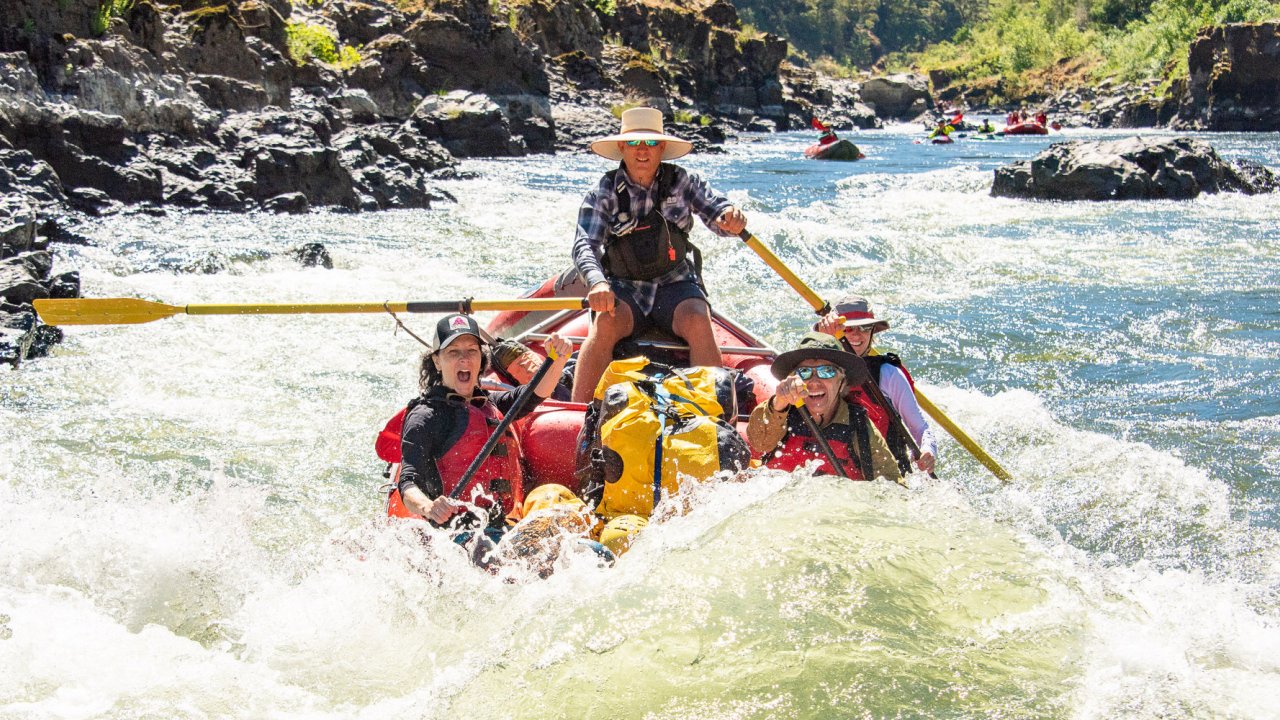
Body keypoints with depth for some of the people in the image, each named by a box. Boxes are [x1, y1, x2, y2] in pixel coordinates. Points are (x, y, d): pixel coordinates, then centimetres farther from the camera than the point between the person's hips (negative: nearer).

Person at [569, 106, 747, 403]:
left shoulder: (681, 182, 1)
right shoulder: (604, 192, -2)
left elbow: (715, 208, -10)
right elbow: (585, 245, -14)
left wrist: (730, 217, -37)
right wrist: (597, 282, -36)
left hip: (675, 285, 1)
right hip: (624, 289, -1)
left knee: (698, 323, -30)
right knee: (605, 324, -31)